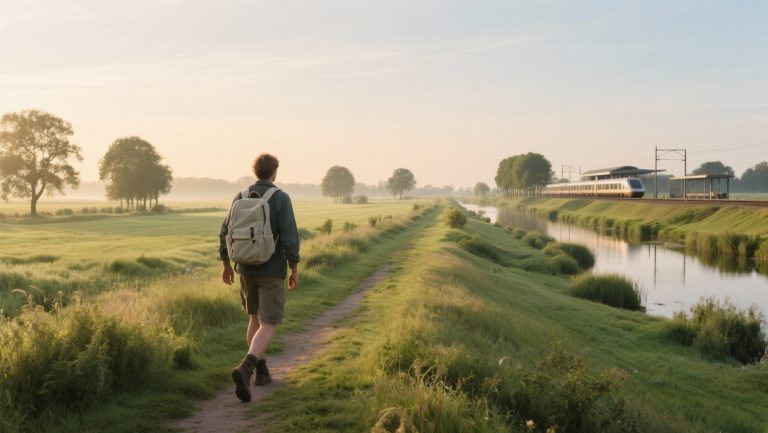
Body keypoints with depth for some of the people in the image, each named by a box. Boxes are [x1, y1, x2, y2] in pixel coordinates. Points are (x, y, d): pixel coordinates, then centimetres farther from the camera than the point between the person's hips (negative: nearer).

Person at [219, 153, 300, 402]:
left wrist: (226, 265, 16)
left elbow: (226, 232, 5)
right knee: (268, 326, -5)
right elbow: (289, 236, -17)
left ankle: (261, 371, 27)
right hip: (272, 271, -5)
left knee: (256, 318, 23)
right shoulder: (281, 198, -11)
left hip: (246, 269, 5)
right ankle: (245, 369, -28)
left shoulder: (241, 197, 3)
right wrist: (295, 270, -8)